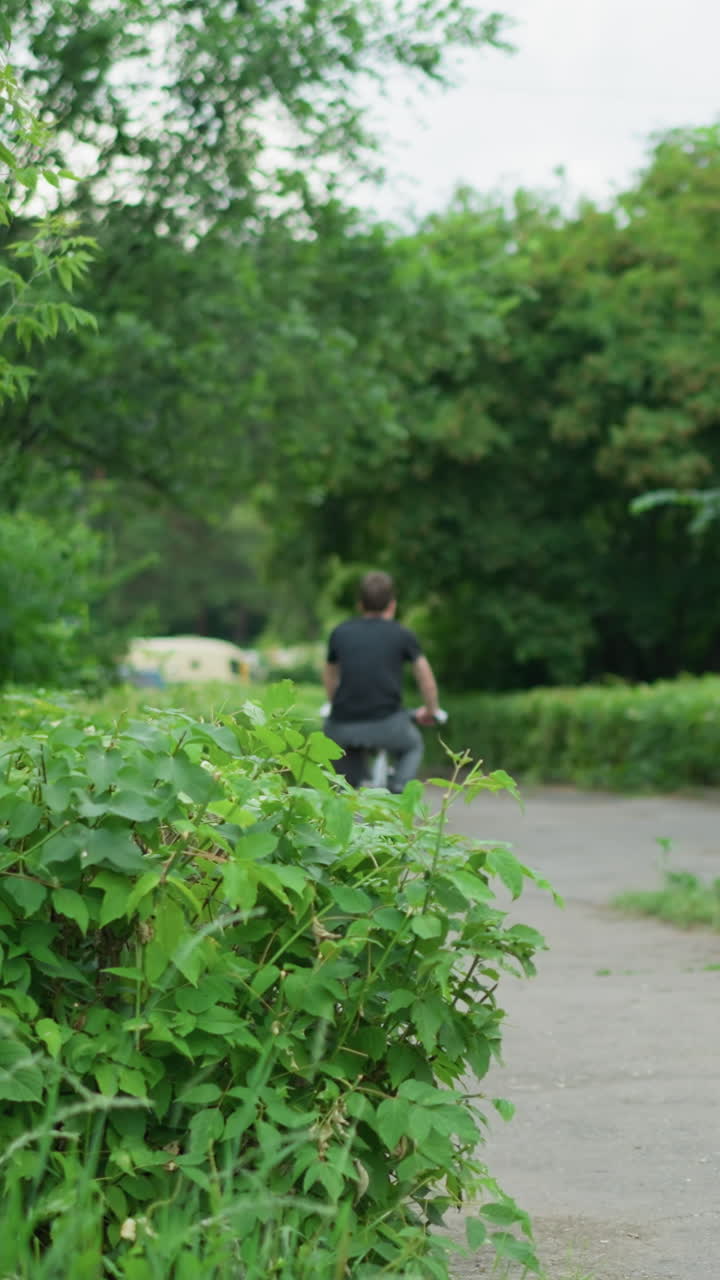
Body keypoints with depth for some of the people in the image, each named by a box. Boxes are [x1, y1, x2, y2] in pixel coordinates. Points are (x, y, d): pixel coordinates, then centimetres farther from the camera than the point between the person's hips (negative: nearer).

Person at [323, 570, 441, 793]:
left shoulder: (340, 633, 13)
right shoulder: (403, 635, 6)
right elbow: (427, 682, 12)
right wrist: (430, 712, 30)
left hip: (343, 727, 2)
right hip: (387, 726, -2)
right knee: (413, 746, 30)